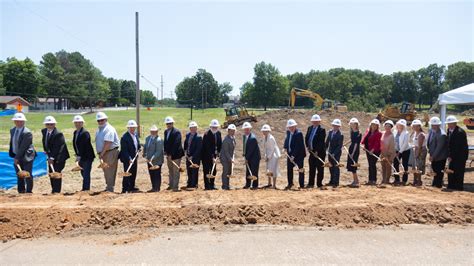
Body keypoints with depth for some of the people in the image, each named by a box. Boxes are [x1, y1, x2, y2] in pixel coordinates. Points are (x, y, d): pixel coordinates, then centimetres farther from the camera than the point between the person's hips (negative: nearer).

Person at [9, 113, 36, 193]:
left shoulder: (27, 133, -19)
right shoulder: (12, 130, 7)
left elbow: (23, 147, -21)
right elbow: (11, 143, 16)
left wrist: (17, 157, -20)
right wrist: (12, 154, 12)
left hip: (26, 157, -7)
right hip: (17, 157, 7)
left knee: (27, 176, -3)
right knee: (19, 176, 13)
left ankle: (29, 192, 6)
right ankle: (21, 192, 23)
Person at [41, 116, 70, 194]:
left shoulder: (58, 134, -20)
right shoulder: (44, 131, 5)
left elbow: (57, 147, -23)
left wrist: (52, 158, -25)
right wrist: (46, 152, 9)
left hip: (59, 157, -8)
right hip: (51, 156, 8)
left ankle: (56, 191, -2)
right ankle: (53, 190, 21)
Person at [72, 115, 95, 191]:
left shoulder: (85, 133, -16)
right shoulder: (75, 132, 11)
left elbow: (84, 146, -21)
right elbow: (75, 144, 14)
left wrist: (79, 156, -22)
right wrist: (77, 155, 8)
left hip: (87, 157, -8)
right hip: (81, 157, 8)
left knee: (86, 174, -6)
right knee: (83, 173, 16)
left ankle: (86, 189, 0)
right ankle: (85, 189, 27)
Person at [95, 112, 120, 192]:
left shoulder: (109, 129, -13)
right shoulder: (98, 130, 18)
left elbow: (108, 143, -22)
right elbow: (98, 142, 18)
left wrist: (102, 153, -22)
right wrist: (99, 153, 8)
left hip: (110, 152, -10)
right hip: (103, 153, 10)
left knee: (109, 171, -8)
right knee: (106, 171, 17)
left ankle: (110, 189, -2)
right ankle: (108, 187, 28)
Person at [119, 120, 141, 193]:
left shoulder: (136, 134, 7)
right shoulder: (124, 137, -18)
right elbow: (124, 150, -20)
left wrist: (139, 148, 5)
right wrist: (129, 159, -25)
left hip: (134, 157, 8)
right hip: (127, 159, -8)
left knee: (134, 173, 15)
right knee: (127, 174, -3)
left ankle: (132, 187, 27)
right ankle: (125, 189, 4)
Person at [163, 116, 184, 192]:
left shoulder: (177, 132, -16)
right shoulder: (166, 131, 9)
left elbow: (176, 144, -21)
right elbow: (165, 142, 14)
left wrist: (171, 154, -22)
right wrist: (166, 152, 3)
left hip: (175, 154, -8)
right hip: (168, 154, 8)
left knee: (175, 171, -2)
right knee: (171, 171, 17)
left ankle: (175, 187, 3)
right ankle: (171, 185, 27)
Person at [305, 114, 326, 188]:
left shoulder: (322, 129, -11)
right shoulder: (310, 128, 10)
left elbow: (321, 141, -16)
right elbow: (306, 138, 15)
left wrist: (317, 151, -18)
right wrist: (308, 147, 3)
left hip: (319, 152, -6)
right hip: (312, 151, 6)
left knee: (320, 168, 2)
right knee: (312, 168, 11)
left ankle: (319, 184, 10)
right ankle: (311, 184, 19)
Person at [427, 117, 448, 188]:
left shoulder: (441, 135, -24)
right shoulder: (431, 131, 2)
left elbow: (439, 147, -23)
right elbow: (429, 142, 12)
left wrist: (433, 156, -18)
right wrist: (430, 154, 9)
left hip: (440, 157, -8)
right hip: (434, 156, 8)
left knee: (439, 172, 3)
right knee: (435, 170, 17)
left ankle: (438, 185, 14)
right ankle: (435, 184, 28)